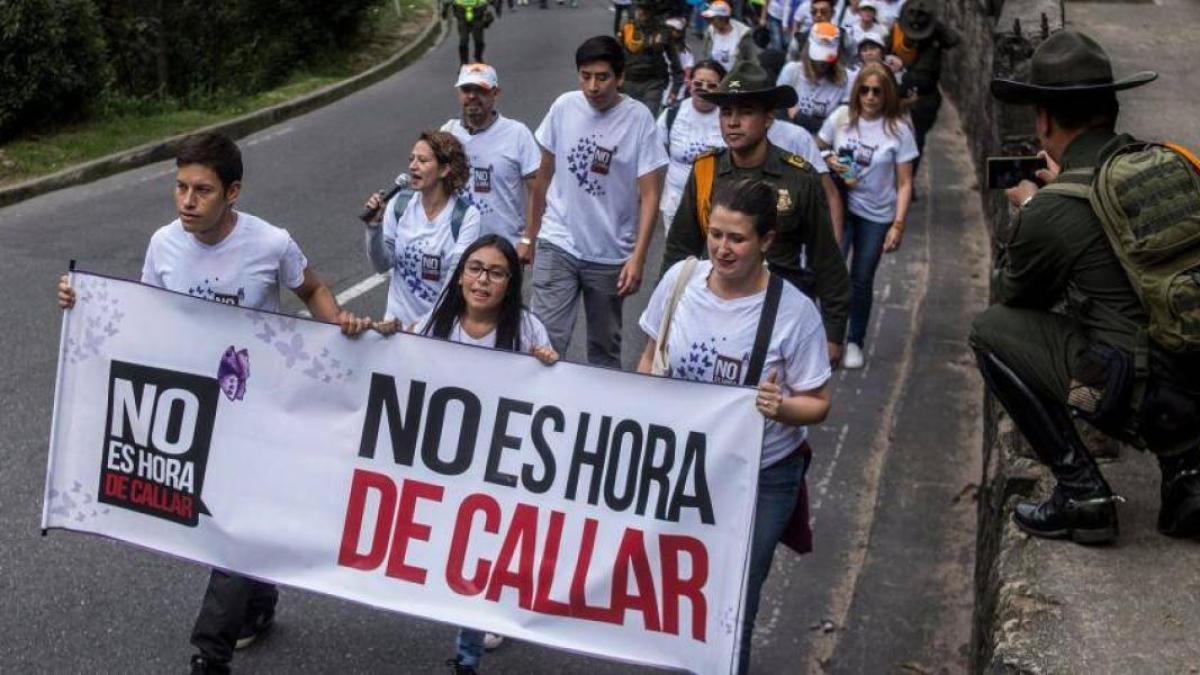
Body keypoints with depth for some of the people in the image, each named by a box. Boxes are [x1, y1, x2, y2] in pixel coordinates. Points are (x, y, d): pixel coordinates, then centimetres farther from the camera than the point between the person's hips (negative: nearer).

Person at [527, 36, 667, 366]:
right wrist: (531, 234, 14)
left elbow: (649, 195, -9)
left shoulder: (638, 119, -10)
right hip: (557, 246, 1)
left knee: (605, 348, 13)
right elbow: (545, 175, 9)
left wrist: (638, 258, -16)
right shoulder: (564, 107, -2)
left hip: (611, 254, -1)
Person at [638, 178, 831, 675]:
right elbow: (651, 361, 6)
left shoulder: (794, 312, -19)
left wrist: (781, 407, -30)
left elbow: (817, 404, -10)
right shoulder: (680, 278, -9)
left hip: (760, 478, -3)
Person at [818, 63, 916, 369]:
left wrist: (898, 225, -12)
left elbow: (904, 183, -6)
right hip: (841, 207, 1)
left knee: (861, 281, 9)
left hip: (877, 215, -1)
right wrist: (828, 160, -11)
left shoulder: (898, 130, -9)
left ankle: (855, 342, 27)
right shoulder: (841, 117, -4)